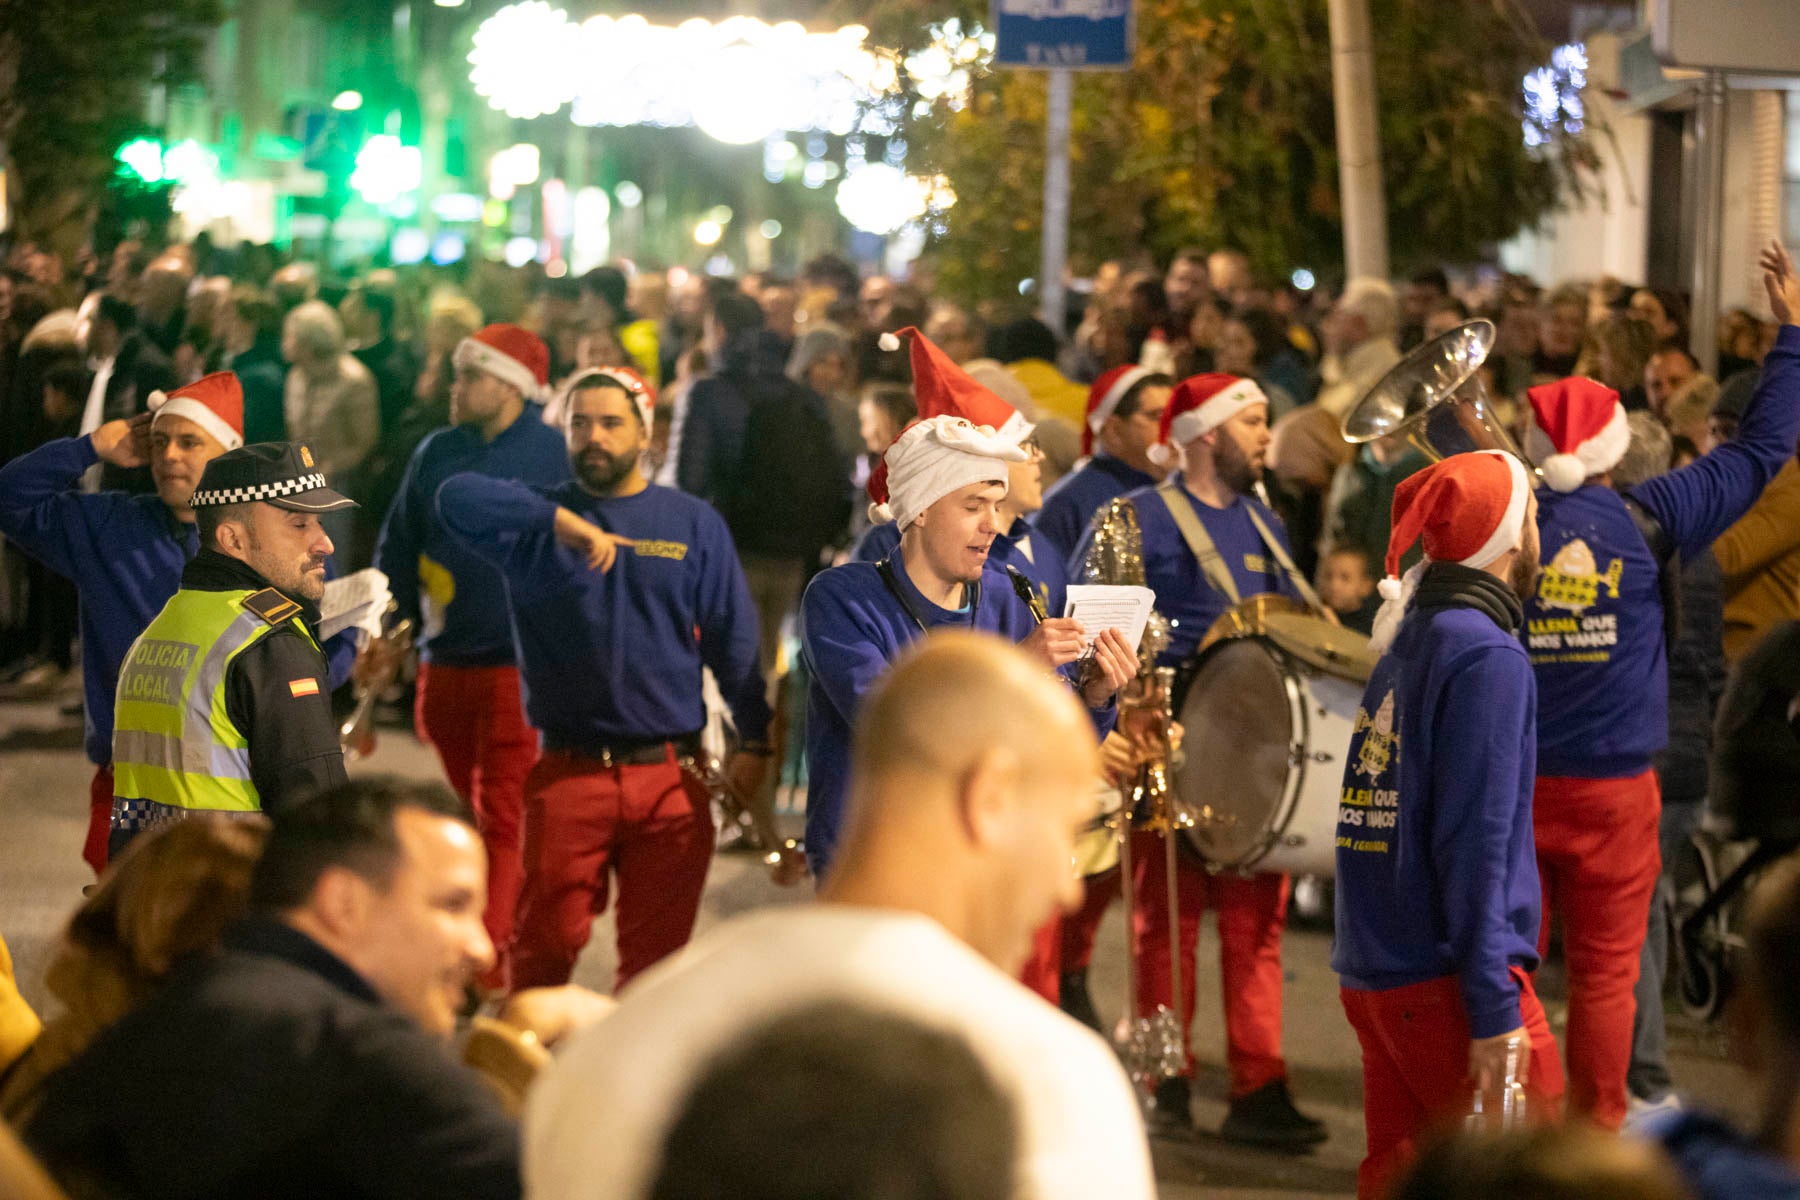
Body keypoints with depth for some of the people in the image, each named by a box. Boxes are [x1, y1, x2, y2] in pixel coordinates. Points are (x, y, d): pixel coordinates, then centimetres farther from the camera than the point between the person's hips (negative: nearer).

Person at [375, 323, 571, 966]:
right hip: (444, 664, 6)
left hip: (520, 666, -5)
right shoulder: (436, 453, 10)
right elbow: (397, 551, 16)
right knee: (462, 814, 15)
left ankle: (487, 957, -9)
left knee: (505, 821, -8)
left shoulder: (555, 454, -4)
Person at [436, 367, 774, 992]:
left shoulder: (695, 523, 9)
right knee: (544, 946, 0)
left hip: (670, 778, 1)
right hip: (568, 776, -1)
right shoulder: (537, 520, 5)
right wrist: (561, 520, -26)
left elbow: (732, 640, 10)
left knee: (657, 954, 5)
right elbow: (457, 498, -15)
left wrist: (754, 743, 2)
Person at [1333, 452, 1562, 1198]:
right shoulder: (1487, 656, -13)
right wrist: (1493, 1009, -19)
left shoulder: (1409, 641, 13)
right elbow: (1476, 841, -18)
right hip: (1446, 983, -9)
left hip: (1374, 973, 9)